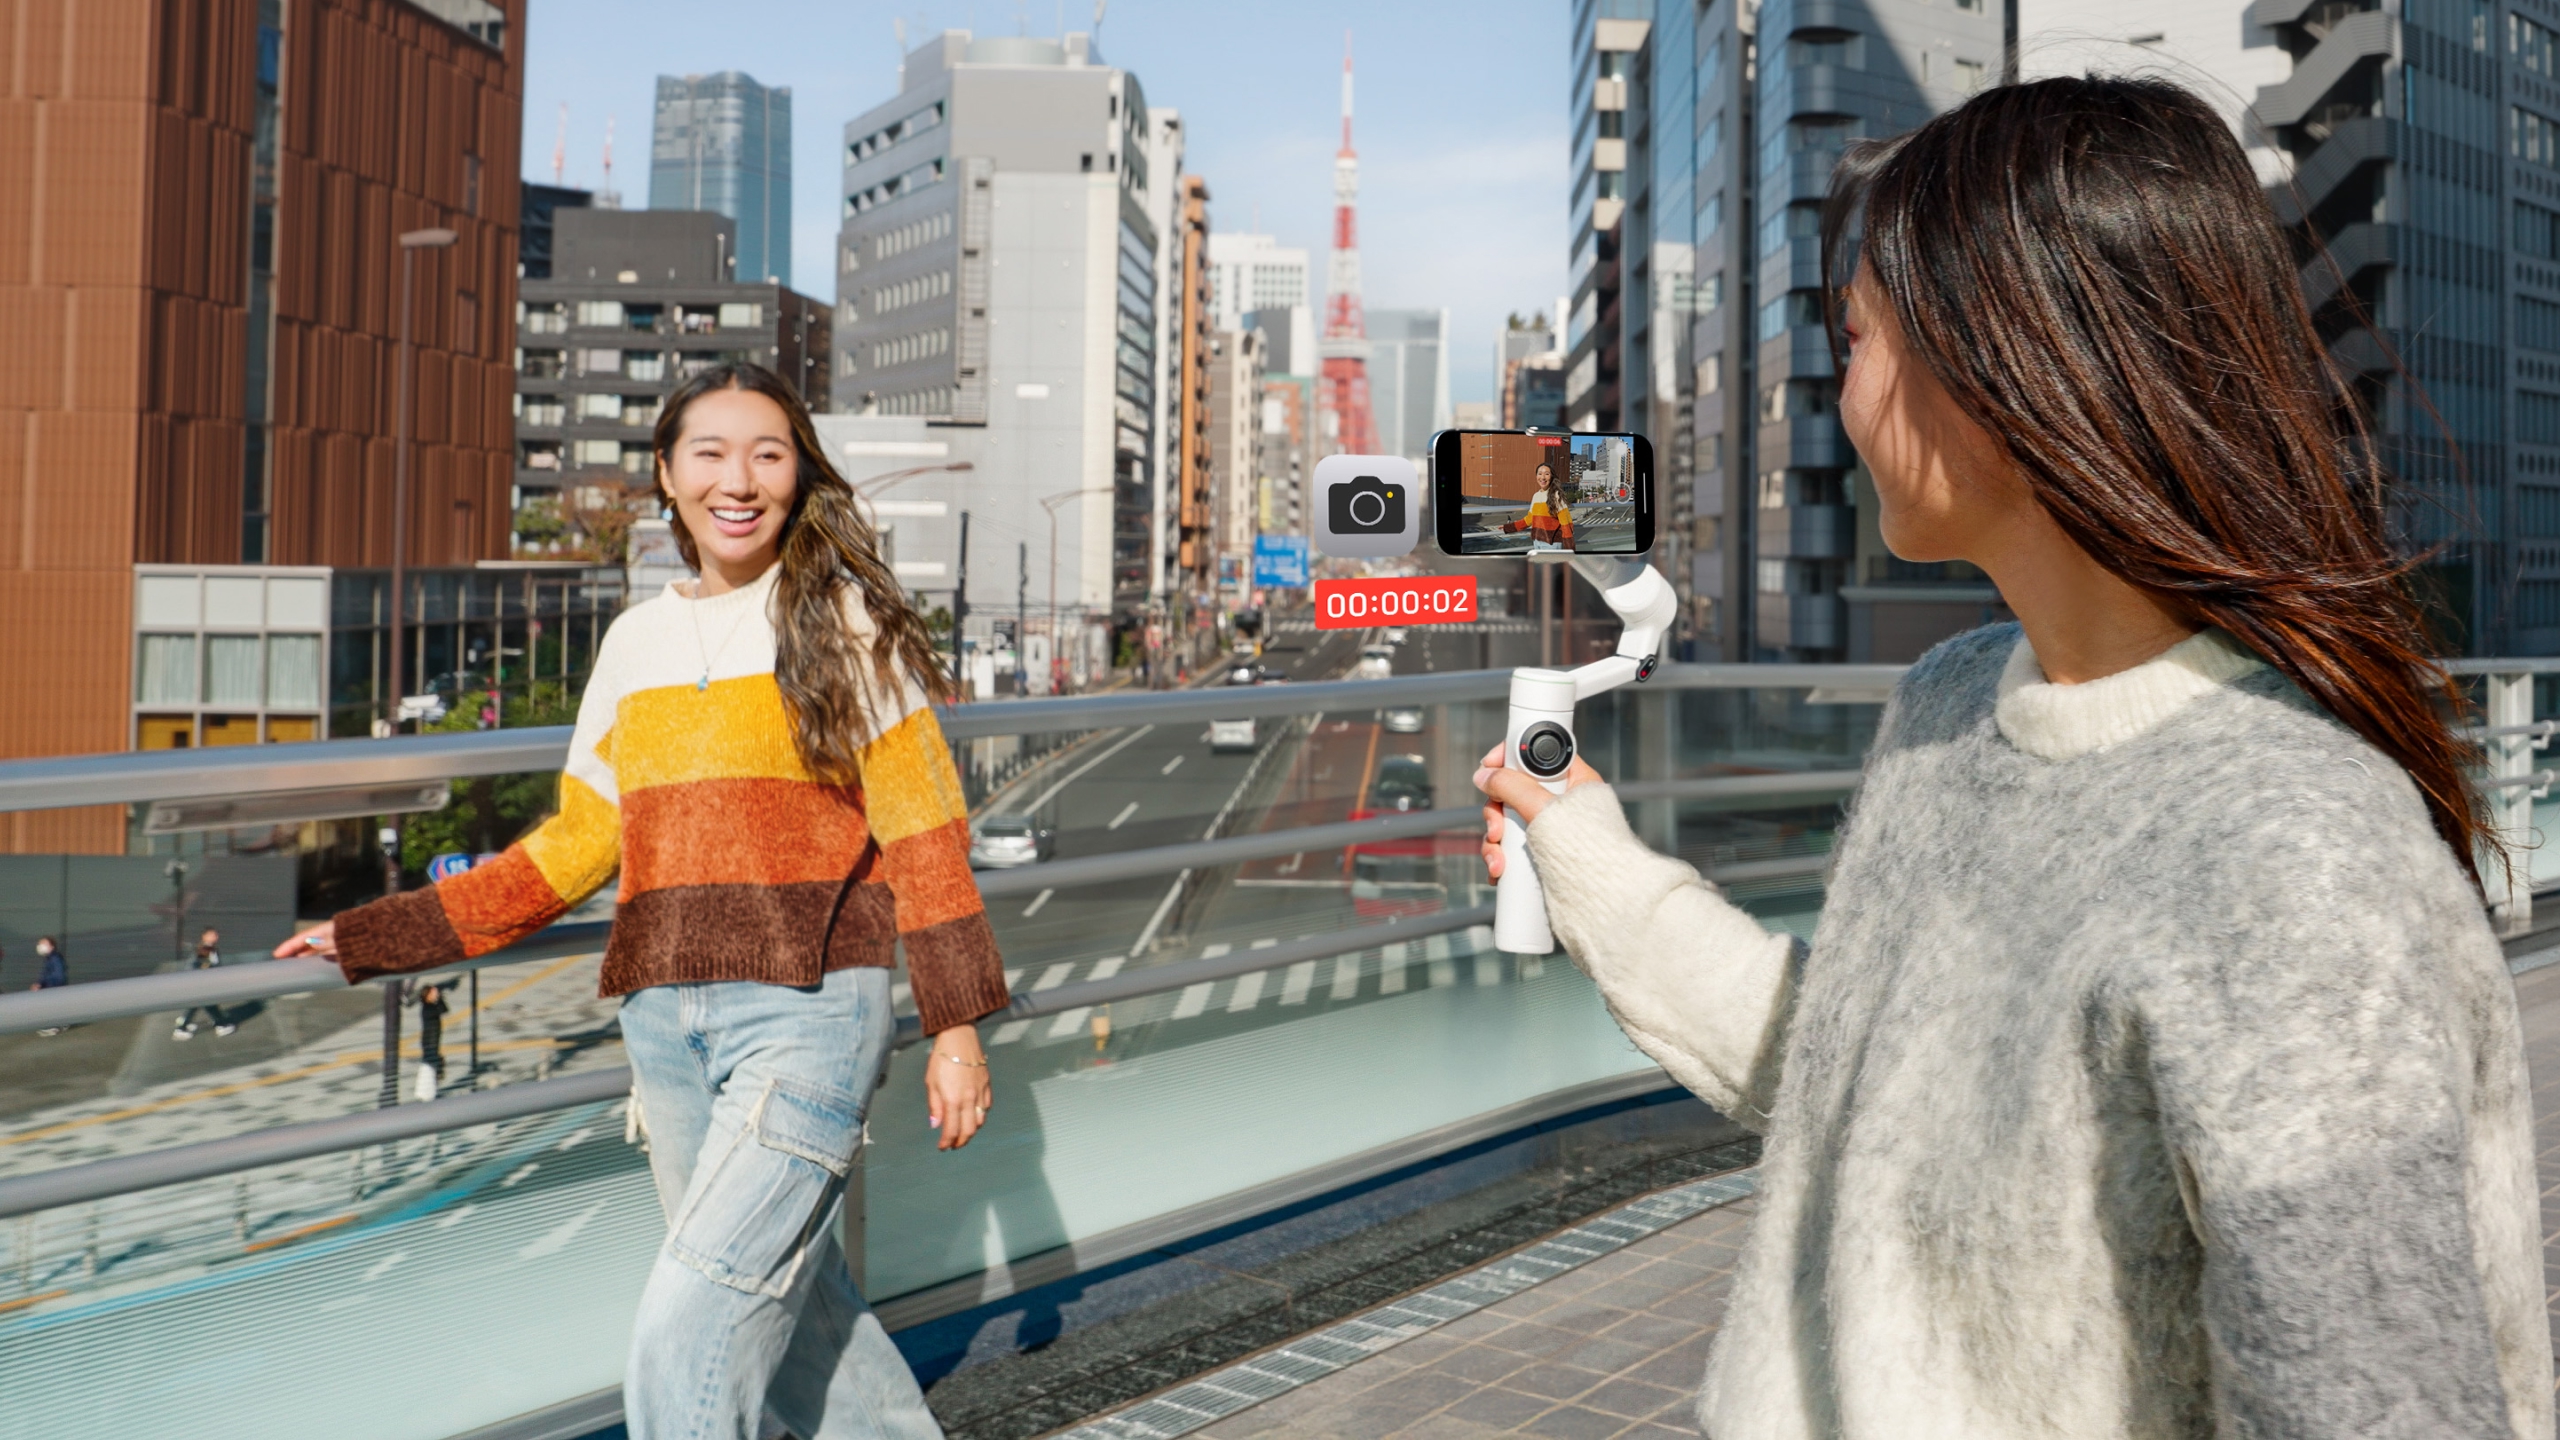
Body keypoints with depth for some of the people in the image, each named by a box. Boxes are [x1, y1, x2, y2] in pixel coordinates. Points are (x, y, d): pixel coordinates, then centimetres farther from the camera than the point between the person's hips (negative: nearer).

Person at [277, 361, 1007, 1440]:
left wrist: (956, 1026, -6)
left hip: (808, 1008, -5)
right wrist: (372, 937, 15)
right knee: (792, 1314, 14)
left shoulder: (840, 620, -1)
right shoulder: (636, 642, 13)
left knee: (683, 1344, -10)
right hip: (666, 1019, 6)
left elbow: (921, 835, -2)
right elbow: (575, 847, 16)